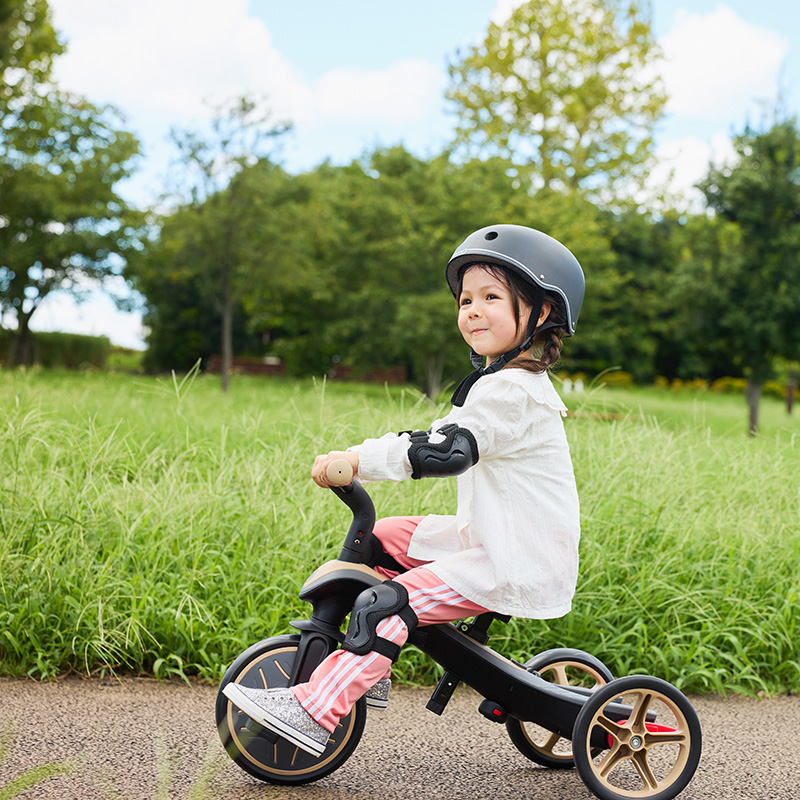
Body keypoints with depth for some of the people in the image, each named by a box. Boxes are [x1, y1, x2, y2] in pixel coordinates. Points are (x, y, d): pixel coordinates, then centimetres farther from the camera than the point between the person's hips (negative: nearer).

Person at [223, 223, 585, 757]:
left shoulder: (514, 392, -19)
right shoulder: (502, 382, 15)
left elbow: (449, 450, -30)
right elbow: (442, 435, 20)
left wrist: (359, 460, -30)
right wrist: (358, 458, 10)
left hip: (519, 565, -10)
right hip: (484, 538, 10)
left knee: (388, 605, -22)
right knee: (381, 540, 13)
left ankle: (315, 712, -19)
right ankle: (371, 670, 19)